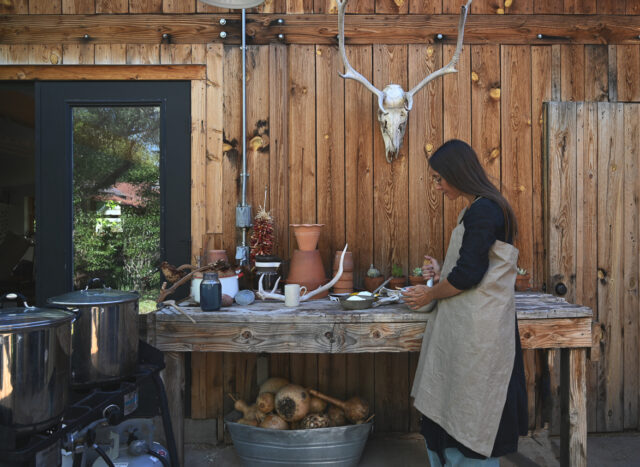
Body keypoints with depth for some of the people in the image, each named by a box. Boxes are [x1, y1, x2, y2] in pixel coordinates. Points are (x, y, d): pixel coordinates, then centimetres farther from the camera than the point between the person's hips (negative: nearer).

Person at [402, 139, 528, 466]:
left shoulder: (482, 211, -17)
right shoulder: (477, 208, 14)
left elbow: (469, 274, -20)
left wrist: (430, 294, -6)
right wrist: (442, 275, 12)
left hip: (477, 327, -10)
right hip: (463, 325, 10)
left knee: (469, 418, 2)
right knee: (445, 413, 15)